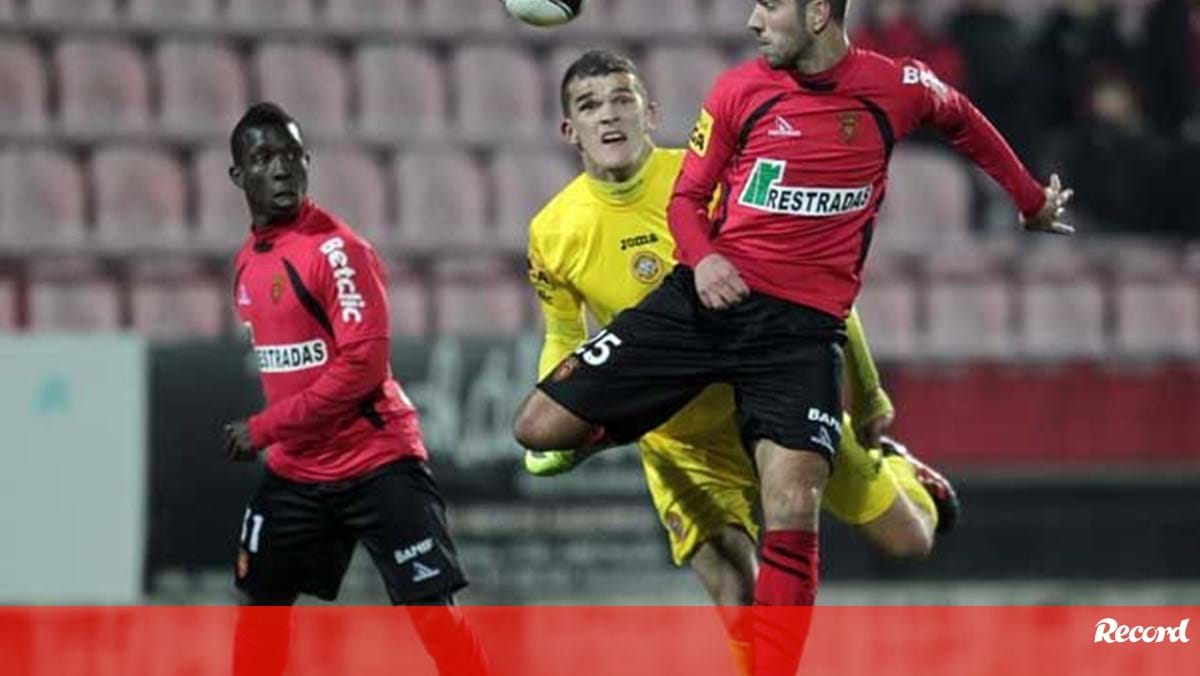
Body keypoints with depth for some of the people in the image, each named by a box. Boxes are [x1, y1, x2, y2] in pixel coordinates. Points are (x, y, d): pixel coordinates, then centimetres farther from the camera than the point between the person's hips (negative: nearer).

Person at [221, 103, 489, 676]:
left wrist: (263, 429, -19)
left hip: (376, 462, -8)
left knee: (431, 607, -13)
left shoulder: (336, 248, -16)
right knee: (259, 600, 15)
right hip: (294, 469, 8)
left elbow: (363, 365, -23)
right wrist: (258, 434, 11)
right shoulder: (248, 260, 9)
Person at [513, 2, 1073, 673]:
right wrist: (701, 257, -13)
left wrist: (1033, 201, 33)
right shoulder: (740, 90, 1)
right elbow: (687, 196, 9)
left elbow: (963, 120, 22)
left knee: (793, 515, -19)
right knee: (541, 427, -5)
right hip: (706, 294, 2)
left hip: (802, 323, -2)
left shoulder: (897, 87, 0)